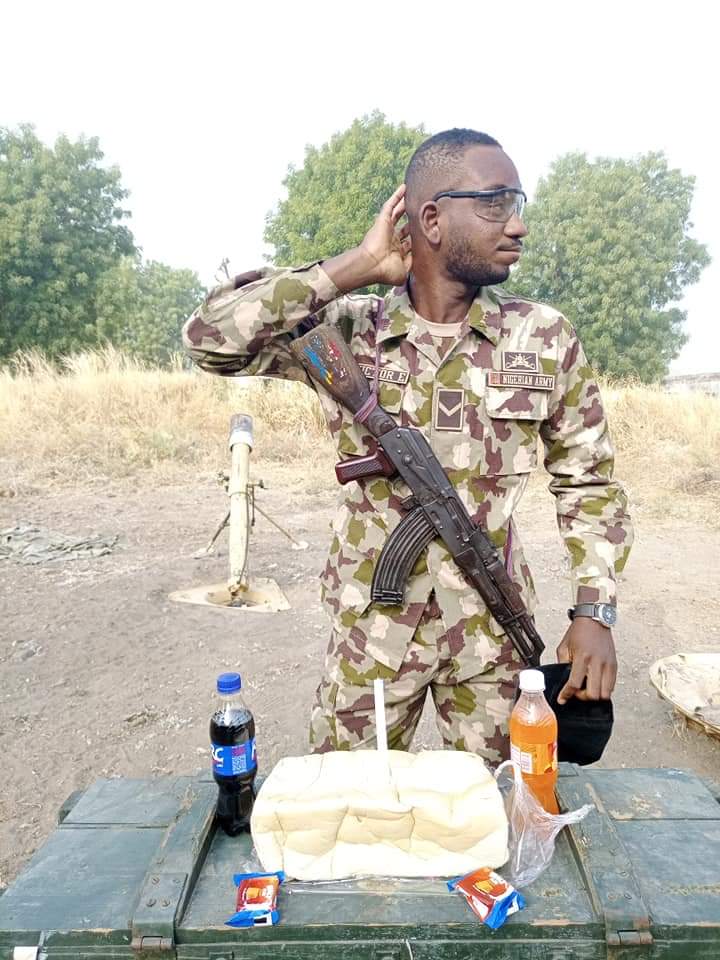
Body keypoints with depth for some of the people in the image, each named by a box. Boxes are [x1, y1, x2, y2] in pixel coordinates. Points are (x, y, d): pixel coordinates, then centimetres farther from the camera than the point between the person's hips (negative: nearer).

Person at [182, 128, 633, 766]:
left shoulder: (545, 340, -5)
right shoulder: (346, 332, -8)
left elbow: (589, 481, 3)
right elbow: (211, 337, -19)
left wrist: (595, 612, -6)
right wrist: (355, 267, -19)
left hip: (493, 630, 2)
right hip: (372, 625, -1)